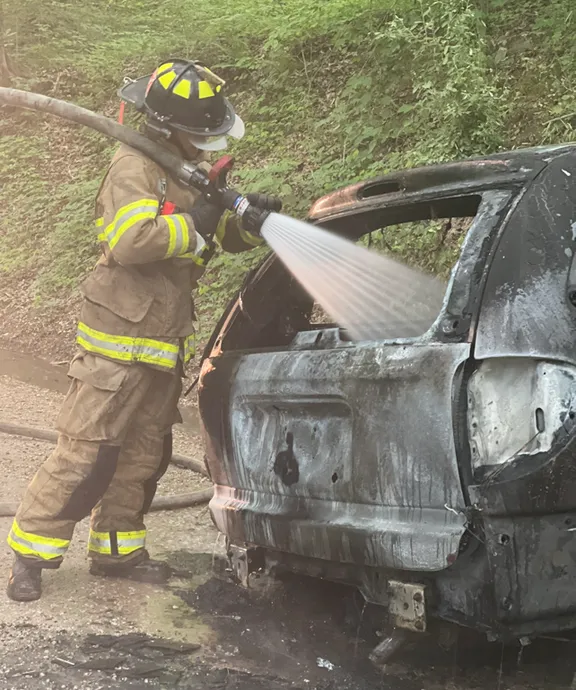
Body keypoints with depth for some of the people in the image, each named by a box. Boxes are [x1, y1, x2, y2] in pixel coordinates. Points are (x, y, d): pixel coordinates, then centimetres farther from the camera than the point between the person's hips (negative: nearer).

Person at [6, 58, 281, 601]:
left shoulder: (190, 171, 15)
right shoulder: (135, 168, -12)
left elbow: (227, 236, 19)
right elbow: (130, 239, -28)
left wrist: (252, 219, -2)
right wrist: (196, 224, -22)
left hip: (163, 343, 9)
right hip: (118, 339, -9)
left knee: (144, 454, 12)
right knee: (85, 451, -8)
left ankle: (116, 550, 24)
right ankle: (30, 552, 4)